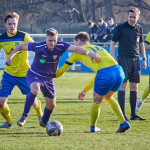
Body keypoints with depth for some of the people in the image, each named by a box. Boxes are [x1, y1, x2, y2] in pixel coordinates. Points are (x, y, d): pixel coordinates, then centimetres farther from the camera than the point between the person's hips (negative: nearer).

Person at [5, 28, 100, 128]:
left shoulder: (60, 46, -19)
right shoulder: (38, 47, -23)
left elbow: (76, 48, -30)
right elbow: (21, 47, -9)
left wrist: (89, 53, -43)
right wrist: (10, 56, -17)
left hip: (48, 78, 4)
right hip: (34, 75, -4)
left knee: (51, 105, 10)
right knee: (35, 90, -37)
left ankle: (44, 122, 41)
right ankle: (24, 116, -25)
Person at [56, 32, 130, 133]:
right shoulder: (97, 48, 35)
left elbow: (63, 69, 26)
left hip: (105, 74, -6)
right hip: (119, 71, 6)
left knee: (97, 101, 17)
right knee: (108, 97, 29)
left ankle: (93, 127, 33)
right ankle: (123, 123, 21)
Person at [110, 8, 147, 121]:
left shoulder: (139, 28, 12)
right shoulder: (120, 28, -3)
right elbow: (112, 44, -1)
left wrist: (144, 59, 16)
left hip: (135, 59, 5)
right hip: (123, 59, -5)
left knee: (134, 87, 5)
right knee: (123, 85, -8)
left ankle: (133, 114, 9)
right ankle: (122, 114, -6)